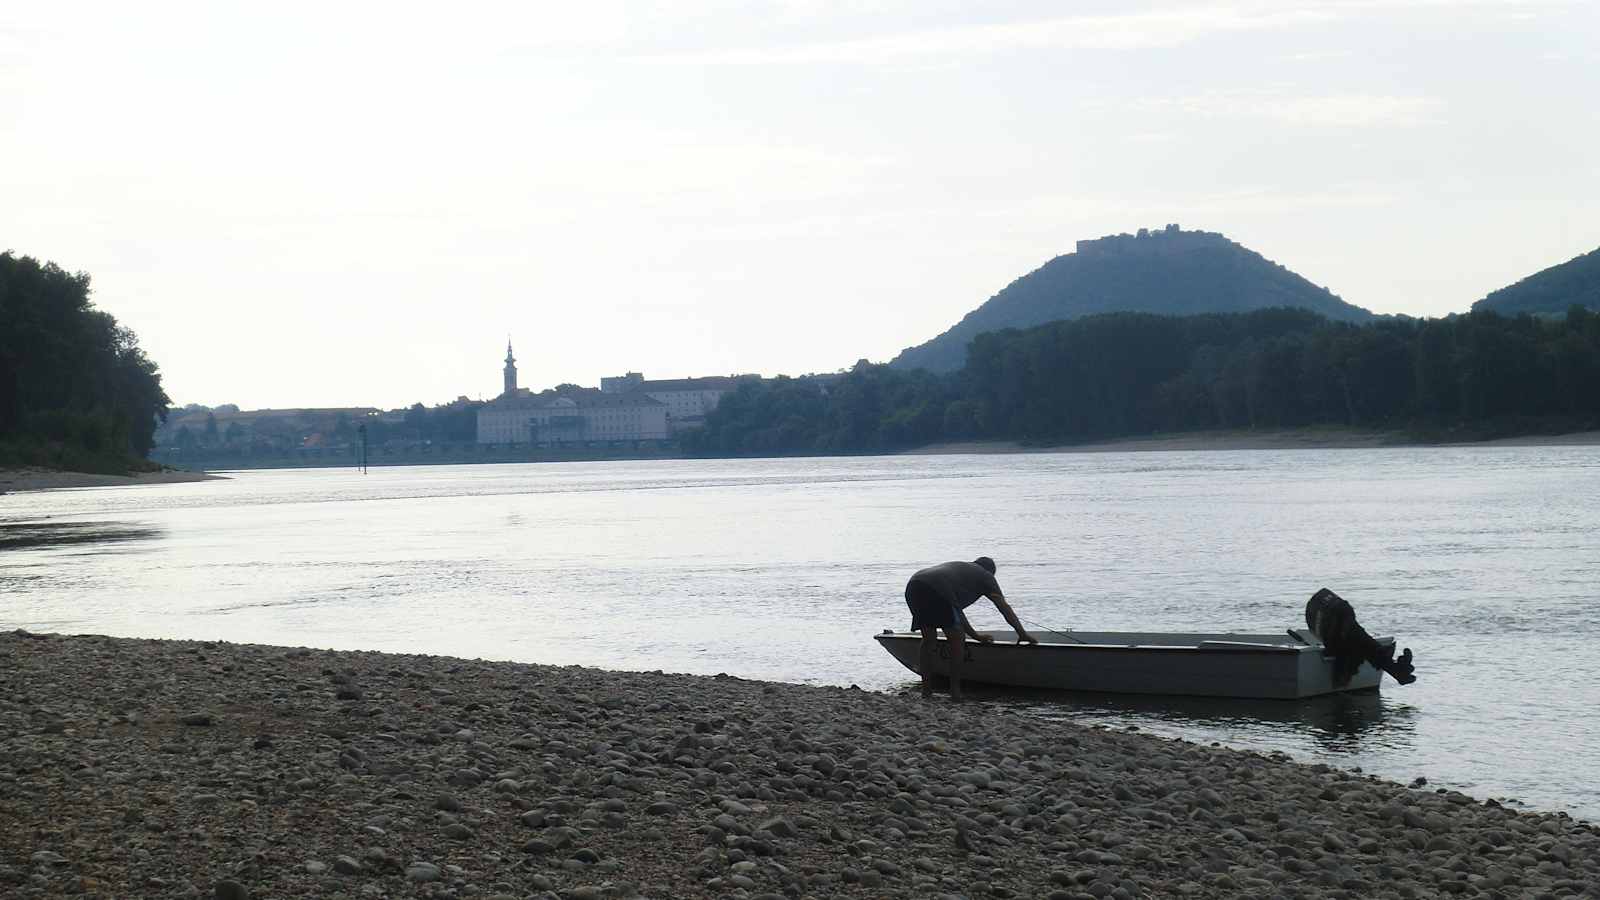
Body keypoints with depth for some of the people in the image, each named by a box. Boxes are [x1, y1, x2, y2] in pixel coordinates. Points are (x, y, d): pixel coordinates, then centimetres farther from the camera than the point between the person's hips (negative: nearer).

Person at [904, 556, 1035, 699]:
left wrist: (975, 636, 52)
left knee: (929, 639, 21)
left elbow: (956, 609, 47)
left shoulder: (958, 567, 42)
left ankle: (926, 688, 19)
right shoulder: (985, 575, 24)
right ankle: (955, 691, 7)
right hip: (937, 591, -7)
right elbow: (1004, 607, 22)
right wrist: (1023, 634, 29)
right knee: (957, 640, 8)